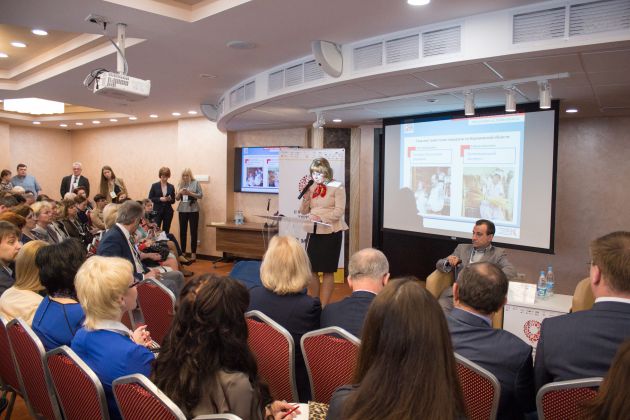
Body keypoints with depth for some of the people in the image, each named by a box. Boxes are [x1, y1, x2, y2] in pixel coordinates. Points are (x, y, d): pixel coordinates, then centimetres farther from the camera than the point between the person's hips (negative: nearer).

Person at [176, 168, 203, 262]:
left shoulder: (195, 183, -1)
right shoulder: (180, 184, 9)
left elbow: (201, 195, -6)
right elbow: (177, 198, 10)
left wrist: (190, 193, -17)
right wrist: (179, 192, -10)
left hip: (193, 210, -4)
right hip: (182, 210, 4)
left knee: (193, 232, 0)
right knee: (182, 231, 6)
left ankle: (193, 253, 3)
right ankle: (183, 252, 15)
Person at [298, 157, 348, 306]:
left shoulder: (337, 187, -6)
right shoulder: (311, 187, 8)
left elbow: (339, 211, -14)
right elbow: (303, 211, 10)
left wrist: (320, 217, -25)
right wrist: (305, 195, -6)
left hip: (331, 232, -5)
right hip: (313, 232, 5)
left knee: (327, 271, 4)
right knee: (311, 269, 6)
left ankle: (323, 306, 12)